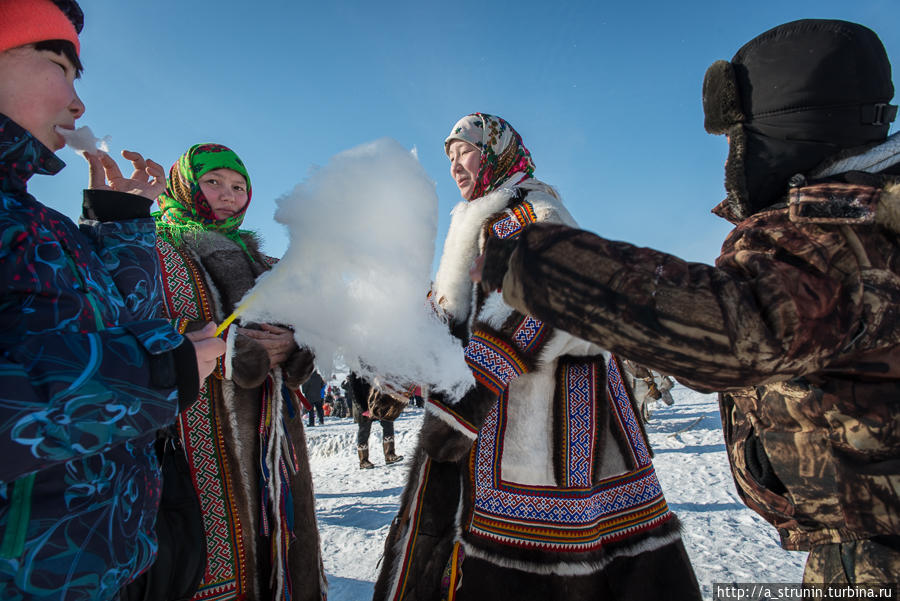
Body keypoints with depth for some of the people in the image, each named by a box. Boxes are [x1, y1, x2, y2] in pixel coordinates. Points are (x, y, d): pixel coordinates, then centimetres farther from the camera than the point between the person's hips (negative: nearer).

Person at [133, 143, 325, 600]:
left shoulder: (262, 266, 20)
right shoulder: (154, 253, 5)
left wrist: (292, 347, -10)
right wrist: (231, 348, -17)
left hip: (272, 439, 5)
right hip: (200, 443, -4)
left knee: (281, 555, 5)